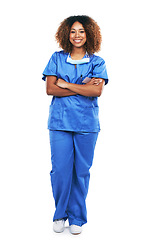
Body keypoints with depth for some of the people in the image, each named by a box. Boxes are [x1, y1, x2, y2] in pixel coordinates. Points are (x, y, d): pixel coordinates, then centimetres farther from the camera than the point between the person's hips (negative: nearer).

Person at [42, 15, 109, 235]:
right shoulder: (56, 58, 9)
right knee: (60, 170, -2)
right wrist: (82, 87, -8)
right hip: (60, 122, 0)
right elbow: (50, 89, -3)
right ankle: (60, 214, 19)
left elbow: (97, 91, -8)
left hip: (87, 124, 0)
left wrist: (66, 84, -7)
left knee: (81, 172, 4)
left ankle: (77, 218, 20)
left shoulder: (97, 62, 7)